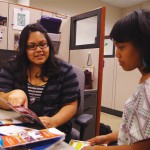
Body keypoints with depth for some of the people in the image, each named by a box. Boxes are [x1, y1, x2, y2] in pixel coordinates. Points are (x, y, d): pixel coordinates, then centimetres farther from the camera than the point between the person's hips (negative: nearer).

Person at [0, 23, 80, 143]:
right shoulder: (12, 67, 2)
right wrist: (13, 94, -25)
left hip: (54, 131, 0)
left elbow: (71, 105, -4)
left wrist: (53, 122, -23)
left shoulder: (64, 70, -3)